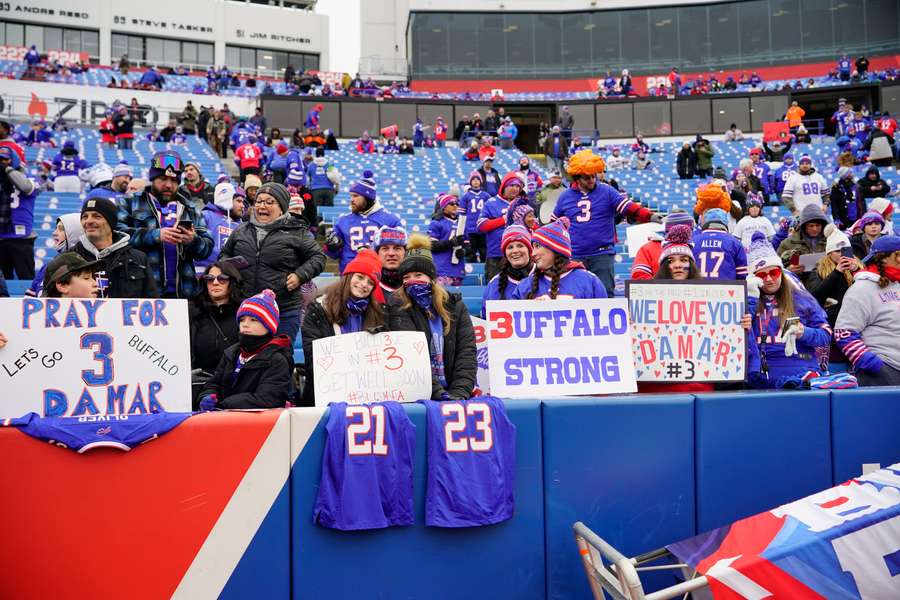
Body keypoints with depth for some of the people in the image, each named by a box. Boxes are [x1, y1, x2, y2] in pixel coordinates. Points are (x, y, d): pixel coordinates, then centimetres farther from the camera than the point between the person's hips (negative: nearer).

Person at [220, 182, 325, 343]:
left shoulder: (295, 233, 1)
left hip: (284, 311, -3)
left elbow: (317, 257, 5)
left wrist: (300, 275, -9)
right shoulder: (241, 231, 12)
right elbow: (225, 253, 27)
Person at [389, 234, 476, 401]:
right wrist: (437, 391, -18)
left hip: (452, 392, 3)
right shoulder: (399, 308, 1)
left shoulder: (455, 305, 9)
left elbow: (466, 351, 2)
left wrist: (460, 392, -11)